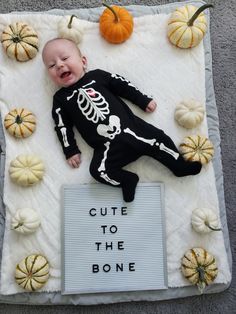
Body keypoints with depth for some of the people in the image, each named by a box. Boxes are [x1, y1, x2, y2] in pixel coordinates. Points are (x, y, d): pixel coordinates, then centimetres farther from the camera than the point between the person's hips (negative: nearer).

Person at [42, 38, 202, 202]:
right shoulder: (61, 99, 10)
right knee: (99, 170, -22)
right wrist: (71, 151, 3)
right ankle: (127, 180, -3)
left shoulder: (97, 76, 11)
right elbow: (63, 126, 9)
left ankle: (181, 166, 13)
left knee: (158, 139, -6)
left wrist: (144, 100, 14)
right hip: (106, 146, -1)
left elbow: (122, 85, 15)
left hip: (131, 128, 1)